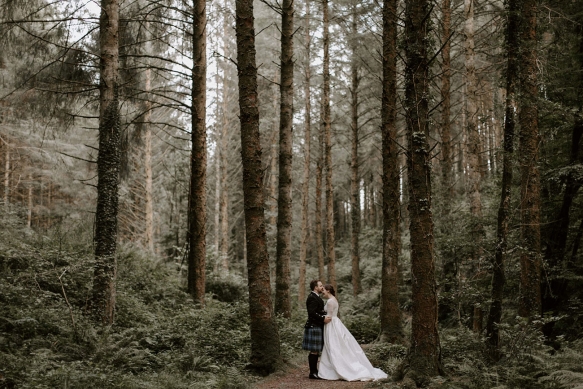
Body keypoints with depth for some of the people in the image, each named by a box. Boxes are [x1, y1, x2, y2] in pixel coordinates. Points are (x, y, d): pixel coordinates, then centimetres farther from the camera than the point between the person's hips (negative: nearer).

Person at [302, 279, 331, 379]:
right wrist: (323, 318, -21)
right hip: (314, 327, -11)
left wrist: (325, 317, 10)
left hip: (318, 327, 11)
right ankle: (312, 373, -2)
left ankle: (315, 371, 19)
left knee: (316, 351, 13)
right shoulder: (312, 298, -16)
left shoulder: (316, 297, 18)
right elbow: (312, 313, -23)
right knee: (314, 351, -7)